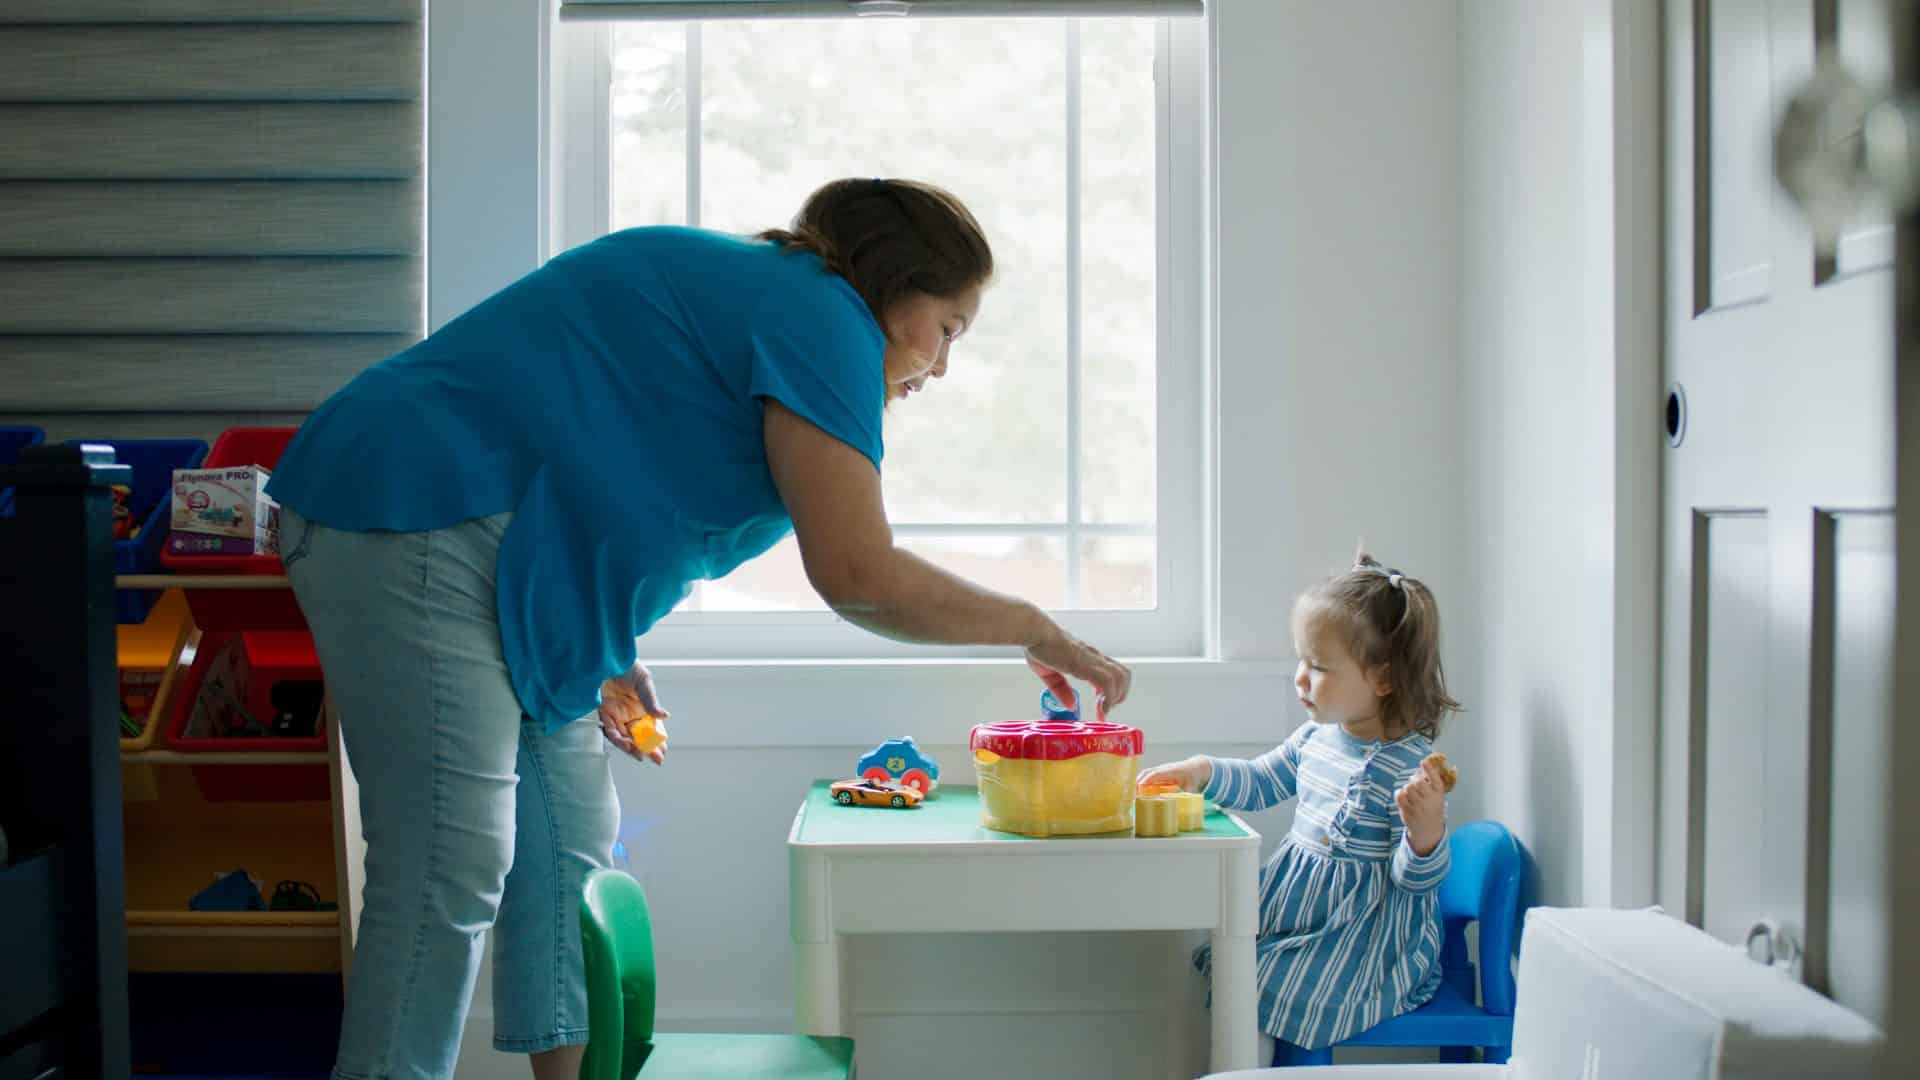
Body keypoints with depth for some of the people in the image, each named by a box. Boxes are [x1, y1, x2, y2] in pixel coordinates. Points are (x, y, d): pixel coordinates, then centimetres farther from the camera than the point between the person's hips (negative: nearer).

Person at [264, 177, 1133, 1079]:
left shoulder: (748, 292, 20)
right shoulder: (819, 314, -10)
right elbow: (857, 573, -19)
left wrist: (600, 658, 13)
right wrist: (1033, 628, -5)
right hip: (415, 528, -11)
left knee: (567, 859, 9)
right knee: (448, 879, -12)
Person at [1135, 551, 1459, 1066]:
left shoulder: (1411, 765, -21)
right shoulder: (1316, 737, 1)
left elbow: (1416, 879, -17)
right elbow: (1261, 783, 16)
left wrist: (1426, 830, -38)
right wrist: (1202, 770, 0)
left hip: (1369, 932, -8)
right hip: (1303, 901, 8)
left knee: (1277, 993, -20)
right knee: (1216, 958, 6)